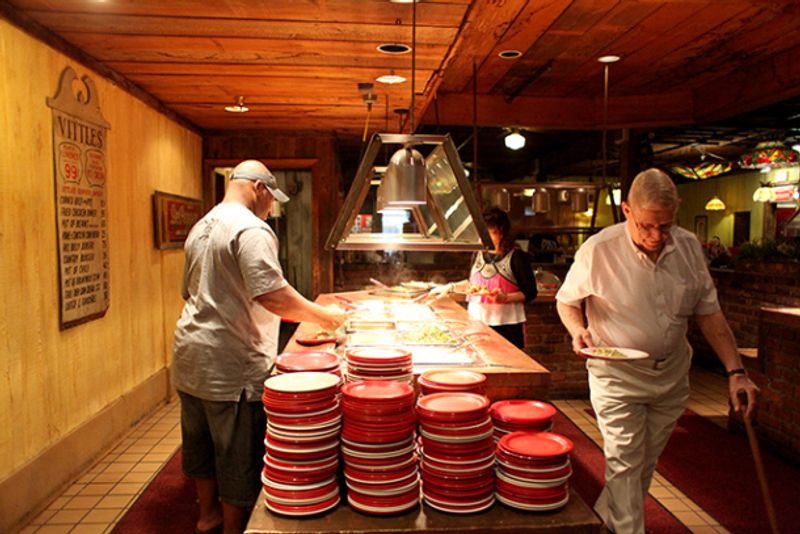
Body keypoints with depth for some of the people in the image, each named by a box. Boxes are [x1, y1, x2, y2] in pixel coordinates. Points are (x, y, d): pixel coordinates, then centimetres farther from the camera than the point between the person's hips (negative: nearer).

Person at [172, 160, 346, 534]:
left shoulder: (201, 227, 14)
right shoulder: (251, 229, -16)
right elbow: (272, 295, -25)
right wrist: (322, 316, -15)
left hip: (191, 356, 10)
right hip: (231, 365, -10)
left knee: (201, 443, 23)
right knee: (239, 456, 5)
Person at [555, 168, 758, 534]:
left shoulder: (688, 246, -4)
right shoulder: (598, 250, -17)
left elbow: (708, 312, 3)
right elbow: (566, 301, -2)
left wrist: (735, 370, -4)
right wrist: (578, 331, -22)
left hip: (672, 376, 5)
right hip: (617, 376, -5)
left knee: (646, 461, 17)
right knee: (625, 463, -2)